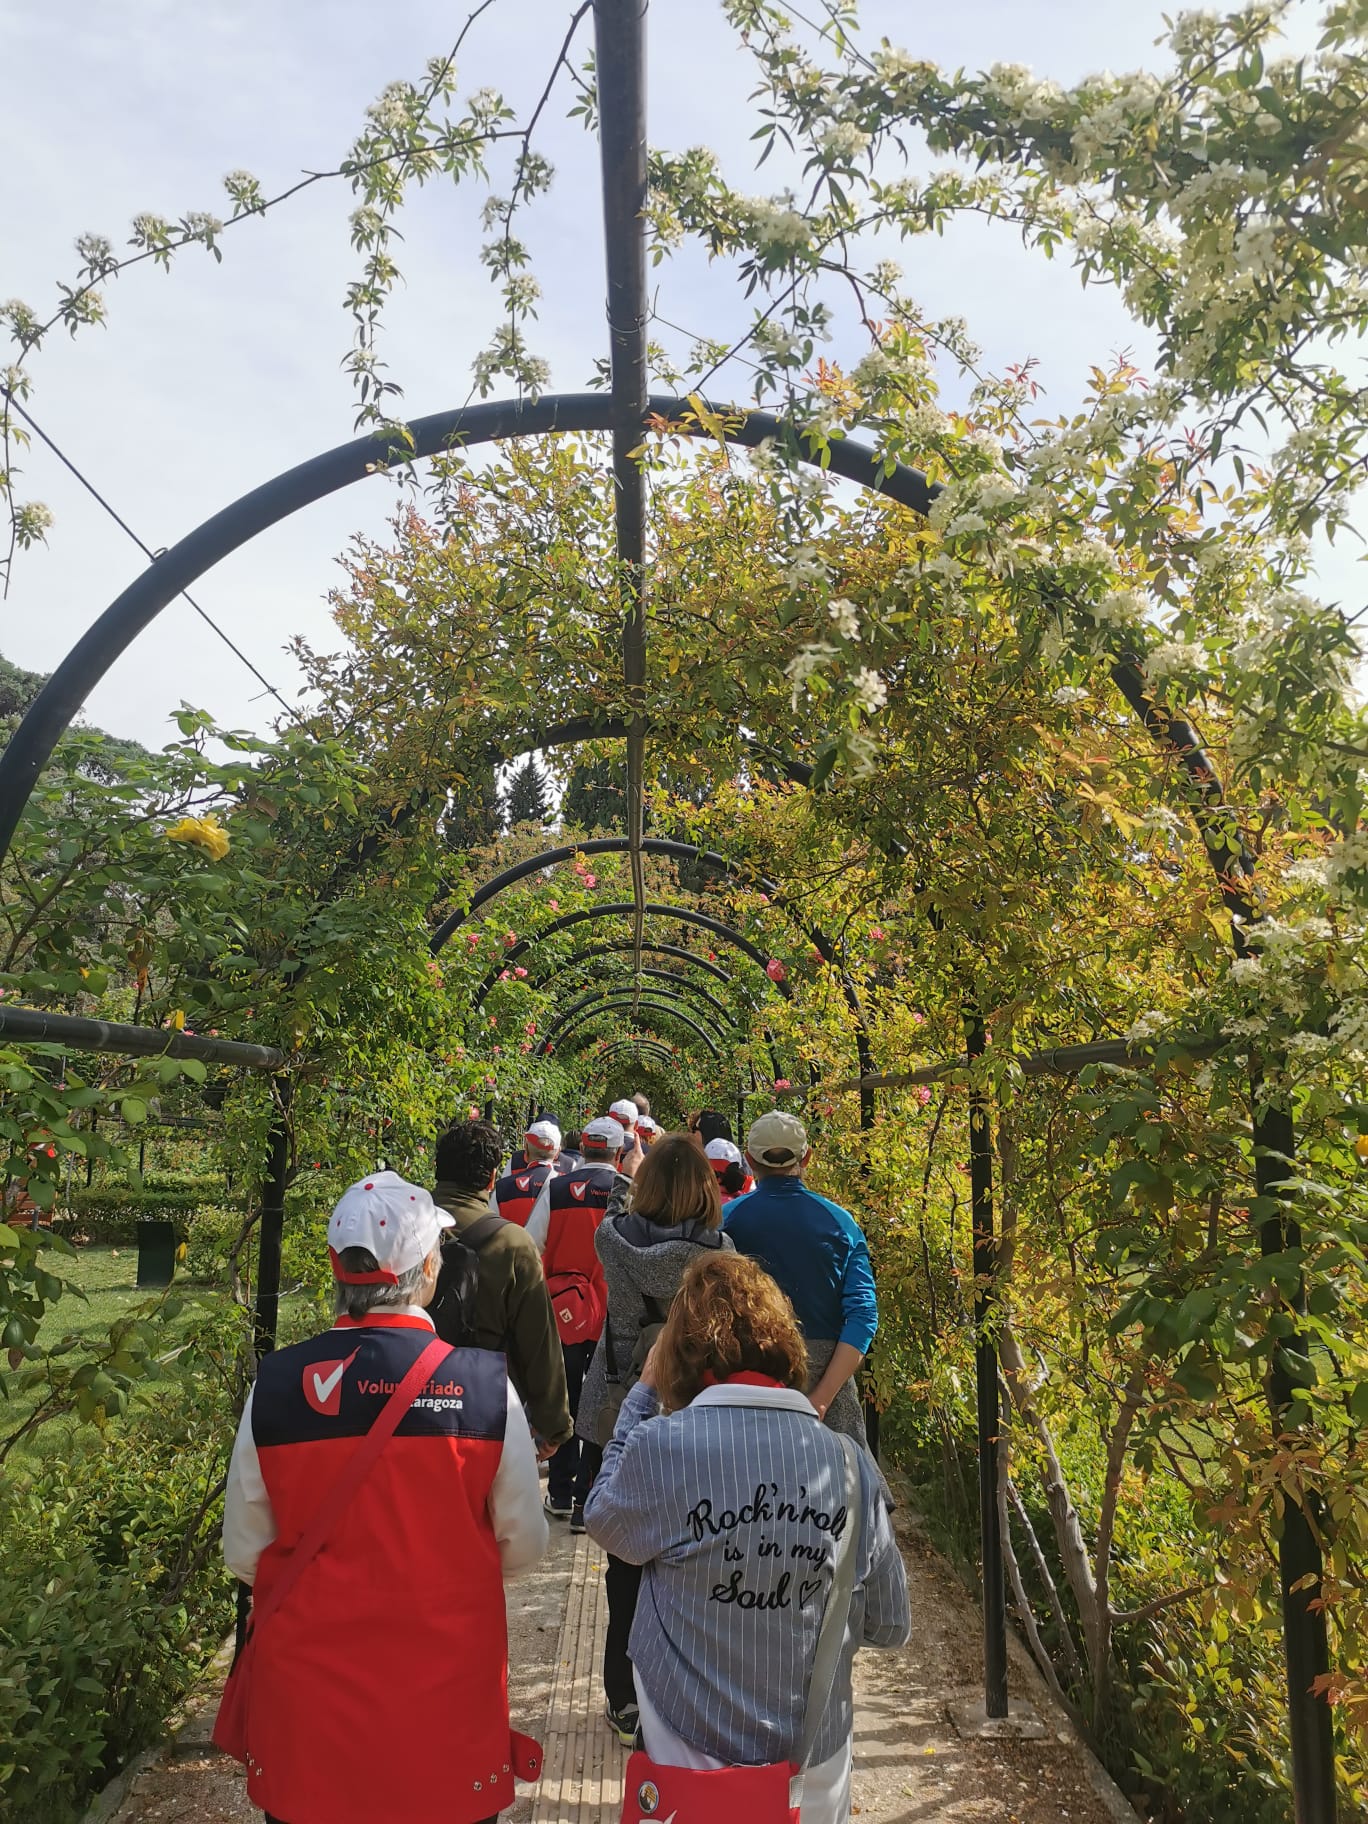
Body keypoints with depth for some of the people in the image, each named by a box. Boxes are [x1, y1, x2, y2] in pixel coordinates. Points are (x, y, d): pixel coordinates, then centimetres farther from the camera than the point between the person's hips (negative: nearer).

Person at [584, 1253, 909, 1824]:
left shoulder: (660, 1446, -21)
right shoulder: (851, 1464, -12)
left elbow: (603, 1520, 1)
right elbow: (890, 1628, -2)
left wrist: (643, 1393, 5)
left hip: (693, 1758, -2)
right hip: (818, 1772, 3)